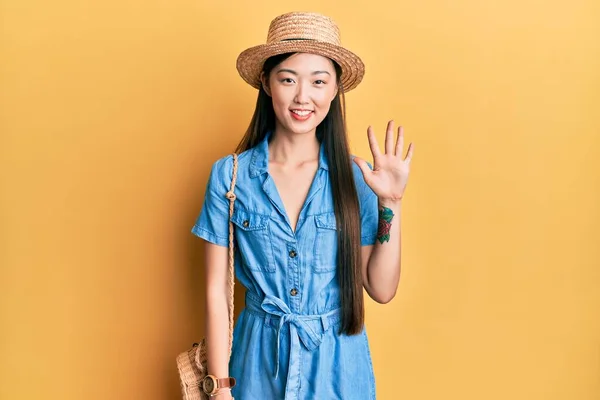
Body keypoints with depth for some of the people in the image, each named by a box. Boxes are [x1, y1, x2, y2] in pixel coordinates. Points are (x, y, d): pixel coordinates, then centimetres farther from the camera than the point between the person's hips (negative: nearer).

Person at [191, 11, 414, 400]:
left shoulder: (355, 177, -7)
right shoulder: (229, 175, -8)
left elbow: (382, 289, -6)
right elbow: (217, 290, -5)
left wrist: (390, 203, -15)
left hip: (338, 361, 1)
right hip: (260, 357, 0)